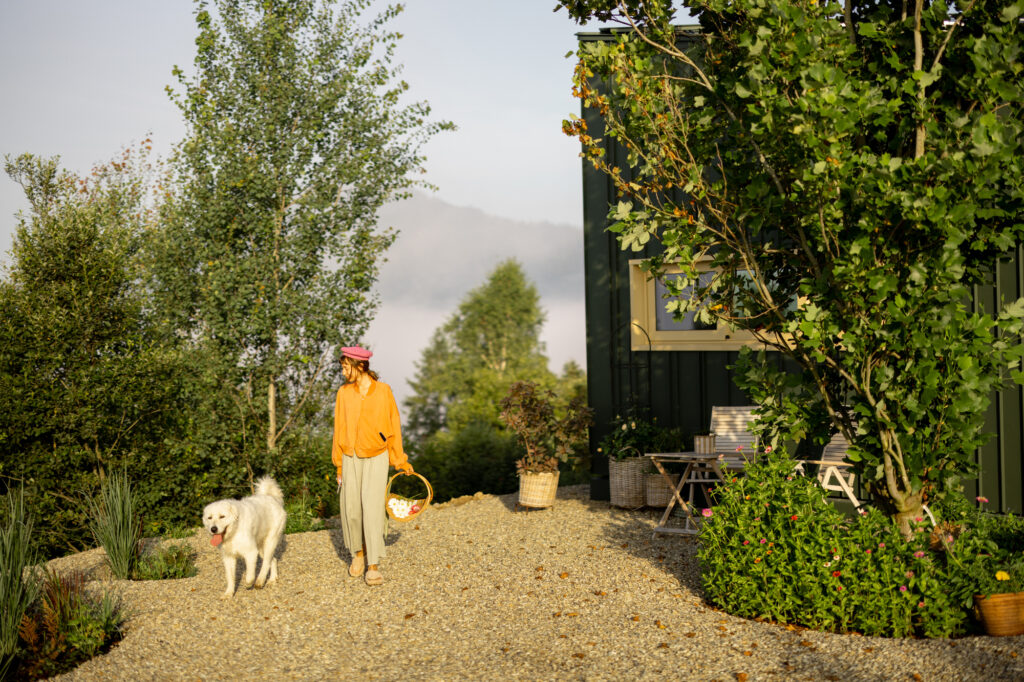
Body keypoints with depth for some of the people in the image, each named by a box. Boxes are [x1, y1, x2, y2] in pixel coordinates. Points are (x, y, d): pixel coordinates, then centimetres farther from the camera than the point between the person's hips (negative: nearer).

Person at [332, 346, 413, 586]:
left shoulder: (383, 391, -4)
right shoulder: (344, 392, 1)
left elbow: (394, 426, 4)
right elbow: (339, 429, 7)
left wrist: (400, 460, 8)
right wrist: (339, 465, 6)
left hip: (376, 458, -2)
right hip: (351, 458, 2)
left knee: (372, 509, -9)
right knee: (351, 509, 3)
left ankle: (373, 566, -6)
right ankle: (358, 552, 28)